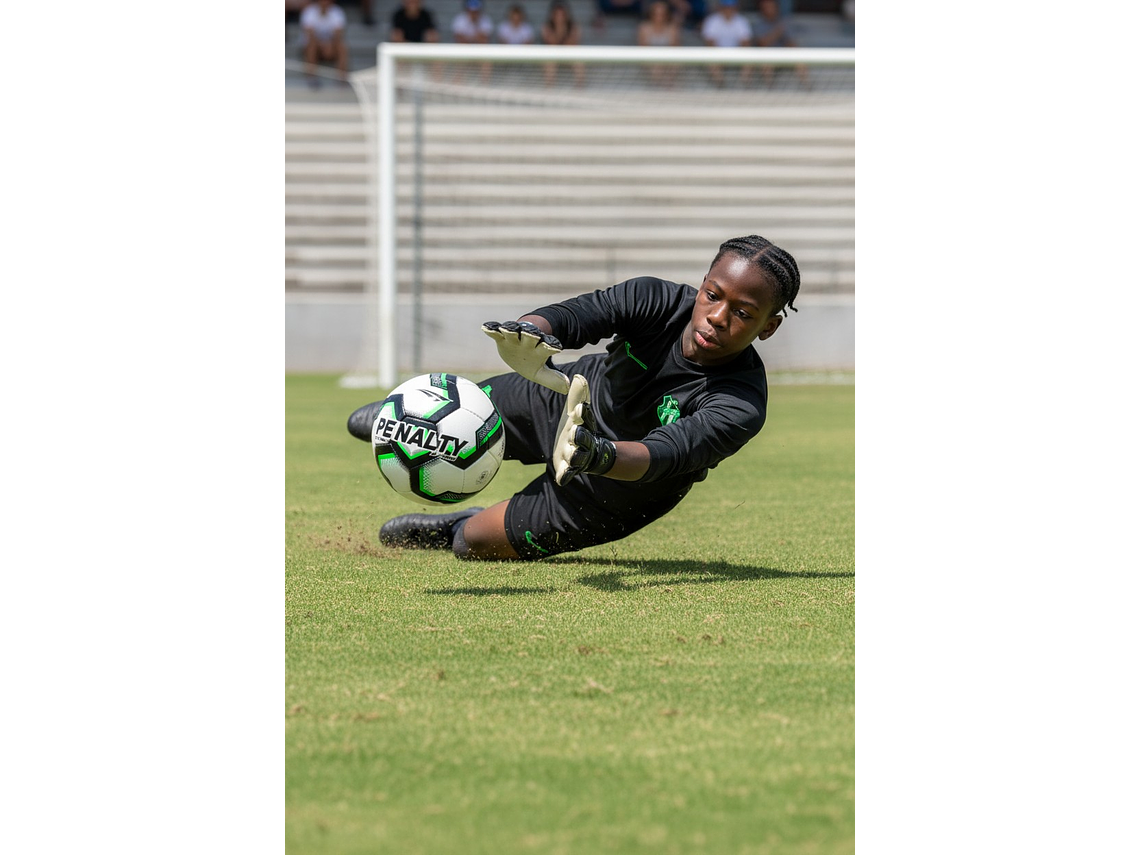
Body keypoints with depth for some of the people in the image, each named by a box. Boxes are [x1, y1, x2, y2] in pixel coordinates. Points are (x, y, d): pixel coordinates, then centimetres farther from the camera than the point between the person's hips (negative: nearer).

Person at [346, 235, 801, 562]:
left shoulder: (741, 407, -41)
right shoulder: (659, 300, -30)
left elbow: (663, 455, -53)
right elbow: (576, 314, -44)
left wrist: (600, 456, -75)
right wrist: (529, 334, -68)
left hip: (609, 493, -2)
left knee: (474, 544, 5)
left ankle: (462, 528, 43)